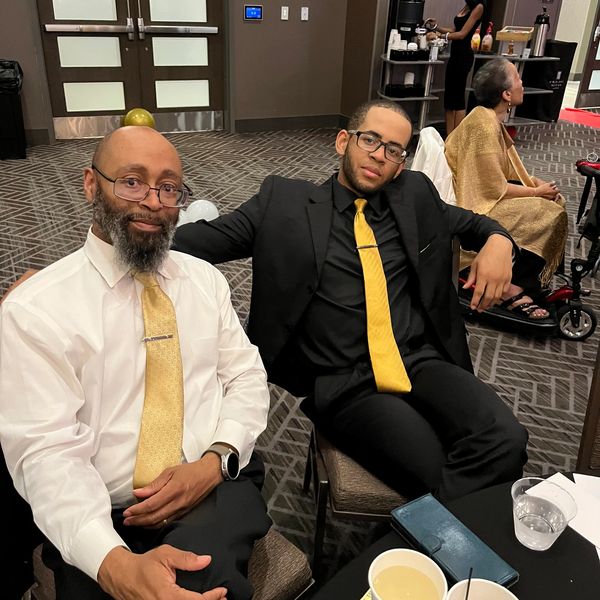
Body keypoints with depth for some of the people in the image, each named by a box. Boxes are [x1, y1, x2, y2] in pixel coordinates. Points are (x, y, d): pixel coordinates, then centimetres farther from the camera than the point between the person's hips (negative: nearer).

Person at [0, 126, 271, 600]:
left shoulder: (206, 278, 7)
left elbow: (248, 378, 8)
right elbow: (46, 451, -11)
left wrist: (216, 460, -12)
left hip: (216, 490, 2)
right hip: (100, 519, -1)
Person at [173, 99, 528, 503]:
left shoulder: (415, 197, 14)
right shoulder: (286, 202, 5)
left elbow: (471, 222, 29)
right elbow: (204, 238, 2)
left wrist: (498, 241, 7)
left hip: (423, 364, 4)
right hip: (346, 385, -4)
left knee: (506, 440, -24)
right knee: (436, 473, -28)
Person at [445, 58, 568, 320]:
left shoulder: (490, 117, 6)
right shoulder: (485, 126, -24)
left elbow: (507, 168, 14)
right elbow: (497, 189, -23)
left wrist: (536, 183, 0)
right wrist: (537, 192, -10)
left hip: (485, 188, 10)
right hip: (477, 202, -10)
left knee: (555, 201, 5)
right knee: (550, 215, -15)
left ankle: (531, 277, 6)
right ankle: (514, 289, -7)